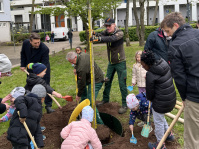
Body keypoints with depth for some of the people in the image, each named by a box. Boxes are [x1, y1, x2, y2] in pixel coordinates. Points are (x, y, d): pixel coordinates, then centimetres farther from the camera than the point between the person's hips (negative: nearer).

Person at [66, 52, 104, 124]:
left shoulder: (81, 68, -28)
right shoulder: (84, 55, -1)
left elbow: (82, 83, -19)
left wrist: (79, 95, -5)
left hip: (96, 82, -11)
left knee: (90, 103, -11)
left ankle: (100, 123, -4)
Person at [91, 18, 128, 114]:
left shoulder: (119, 33, -18)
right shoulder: (106, 32, 3)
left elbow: (112, 39, -35)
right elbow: (100, 36, -12)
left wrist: (98, 38, -49)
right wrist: (94, 34, -35)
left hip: (120, 62, -6)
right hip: (111, 62, 6)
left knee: (122, 84, -3)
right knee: (107, 81, 16)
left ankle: (124, 105, 7)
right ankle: (105, 99, 35)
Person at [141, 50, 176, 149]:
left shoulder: (150, 75, -25)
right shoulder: (164, 63, -4)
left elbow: (149, 93, -13)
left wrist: (150, 99, 9)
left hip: (161, 103, -8)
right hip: (171, 98, 9)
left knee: (158, 122, 12)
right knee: (161, 118, 30)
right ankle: (169, 134, 47)